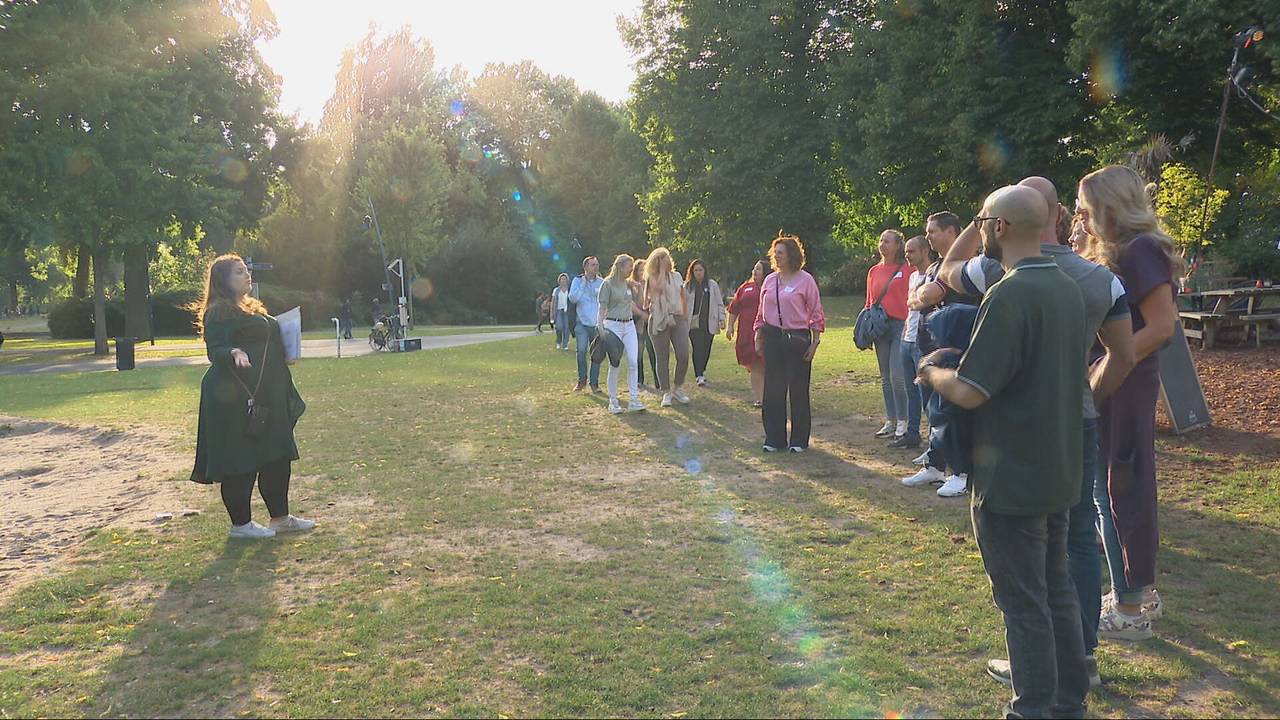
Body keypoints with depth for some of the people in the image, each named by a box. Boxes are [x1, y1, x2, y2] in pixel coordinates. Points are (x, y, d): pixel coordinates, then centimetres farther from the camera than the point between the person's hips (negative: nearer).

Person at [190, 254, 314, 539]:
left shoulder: (253, 308, 18)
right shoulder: (218, 312, -10)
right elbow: (215, 351, -17)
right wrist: (233, 353, -35)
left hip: (267, 395, 9)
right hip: (236, 397, -9)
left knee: (277, 456, 12)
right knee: (241, 461, -1)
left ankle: (280, 517, 23)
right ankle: (240, 524, 11)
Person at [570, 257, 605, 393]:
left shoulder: (602, 282, 4)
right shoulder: (578, 281, 2)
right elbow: (572, 298, -10)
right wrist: (583, 284, -13)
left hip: (597, 324, 1)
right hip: (582, 323, -1)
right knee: (581, 351, -9)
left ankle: (594, 382, 11)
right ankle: (582, 379, 8)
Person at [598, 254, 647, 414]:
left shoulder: (629, 283, 11)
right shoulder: (608, 284, -7)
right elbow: (602, 307, -9)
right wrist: (600, 326, -19)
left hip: (629, 325, 6)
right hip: (613, 325, -6)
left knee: (633, 362, -2)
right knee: (615, 364, -1)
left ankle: (634, 400, 2)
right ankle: (613, 401, 8)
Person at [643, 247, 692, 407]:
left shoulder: (677, 276, 13)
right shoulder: (652, 278, 1)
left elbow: (684, 298, 20)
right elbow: (659, 287, -22)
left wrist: (686, 317, 15)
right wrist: (662, 269, -11)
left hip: (678, 319, 3)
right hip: (659, 321, -3)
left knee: (683, 356, -8)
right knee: (662, 358, 1)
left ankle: (678, 389, 9)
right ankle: (666, 393, 10)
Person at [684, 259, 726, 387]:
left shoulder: (713, 285, 7)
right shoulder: (688, 286, 4)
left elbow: (719, 303, 8)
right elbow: (683, 304, 4)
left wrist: (721, 319, 1)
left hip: (709, 322, 2)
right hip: (694, 322, -2)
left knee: (706, 348, 8)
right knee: (698, 348, -11)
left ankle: (702, 371, 28)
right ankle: (699, 376, -13)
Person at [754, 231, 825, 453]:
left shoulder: (805, 280, -4)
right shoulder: (769, 280, 10)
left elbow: (816, 313, -3)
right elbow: (761, 313, 15)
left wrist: (815, 342, -7)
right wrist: (758, 338, 11)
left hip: (798, 338, -4)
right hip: (773, 338, 4)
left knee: (799, 390, 2)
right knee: (772, 390, 4)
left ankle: (799, 440, 12)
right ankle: (774, 438, 13)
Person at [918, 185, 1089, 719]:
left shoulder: (1010, 295, -22)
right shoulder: (1067, 289, 7)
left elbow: (970, 392, -25)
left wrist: (932, 372, -4)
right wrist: (958, 361, 15)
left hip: (1011, 480, -9)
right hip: (1057, 474, 9)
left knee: (1024, 603, 3)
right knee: (1057, 590, 18)